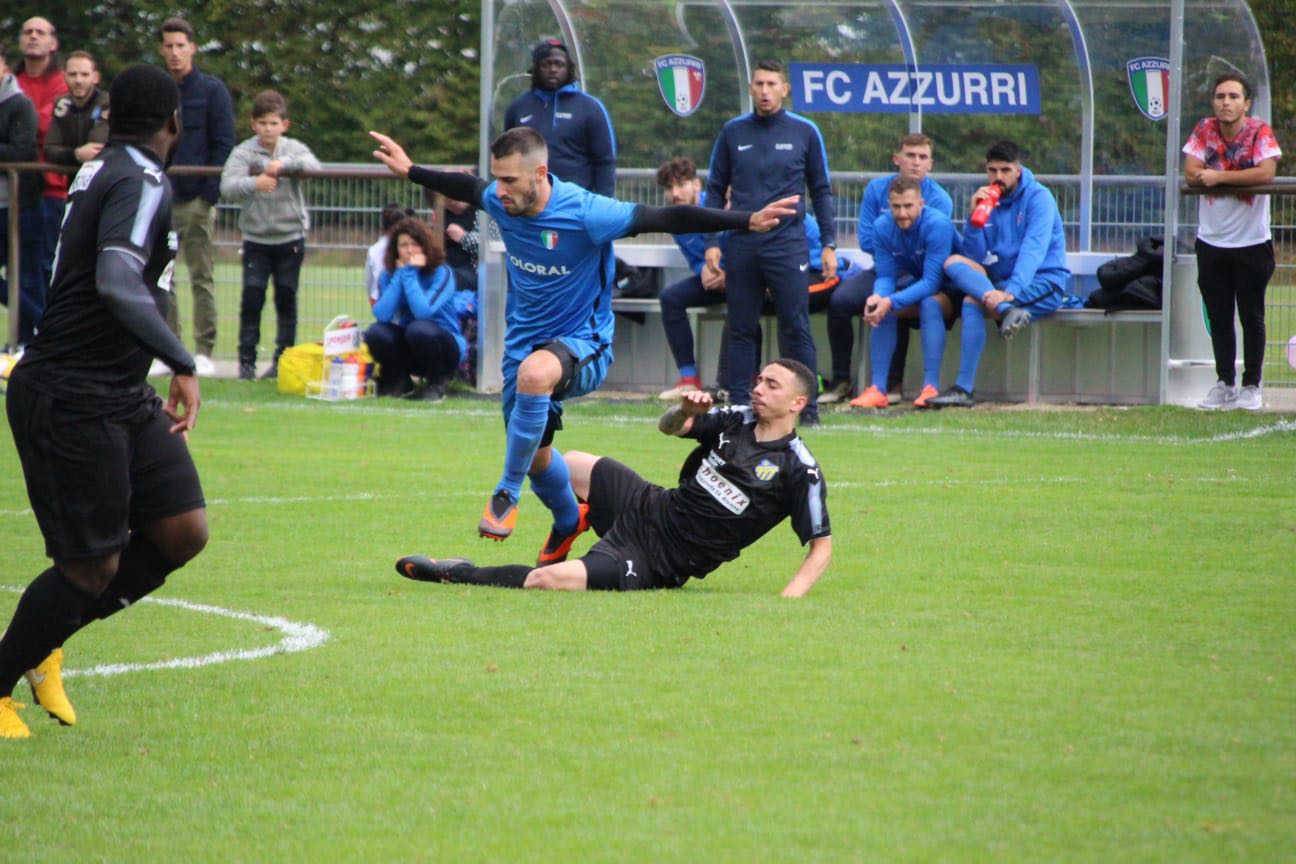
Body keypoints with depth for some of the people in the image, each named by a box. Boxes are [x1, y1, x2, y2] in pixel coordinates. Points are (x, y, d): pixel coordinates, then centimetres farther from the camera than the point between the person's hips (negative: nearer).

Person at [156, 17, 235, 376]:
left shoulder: (211, 90, 1)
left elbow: (224, 144, -2)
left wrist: (211, 191, -11)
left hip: (197, 199, -4)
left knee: (201, 276, -1)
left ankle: (204, 352, 1)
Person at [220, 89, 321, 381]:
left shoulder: (293, 149, -1)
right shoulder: (243, 153, -6)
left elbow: (313, 165, -20)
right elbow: (228, 187, -19)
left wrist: (284, 163, -36)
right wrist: (255, 183, -39)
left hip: (290, 238, 1)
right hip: (256, 239, -1)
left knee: (286, 299, 7)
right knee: (251, 299, -5)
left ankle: (284, 359, 16)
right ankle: (246, 361, 0)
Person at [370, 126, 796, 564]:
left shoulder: (584, 213, -26)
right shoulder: (499, 201, -9)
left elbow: (666, 218, -23)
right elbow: (467, 187, 17)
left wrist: (747, 221, -28)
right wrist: (411, 171, 28)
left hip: (582, 344, -6)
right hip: (524, 342, 6)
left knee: (534, 373, -40)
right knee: (534, 455, 15)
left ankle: (507, 494, -25)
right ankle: (568, 520, 49)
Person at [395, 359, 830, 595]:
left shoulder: (799, 470, -15)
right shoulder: (735, 421, 4)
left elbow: (821, 545, -12)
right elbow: (669, 427, 13)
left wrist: (792, 595, -28)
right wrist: (685, 410, -11)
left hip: (659, 562, -8)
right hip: (651, 508, 8)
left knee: (552, 580, -23)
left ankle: (460, 575, -6)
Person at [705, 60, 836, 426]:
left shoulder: (804, 132, 5)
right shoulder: (733, 132, 9)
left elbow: (820, 191, 9)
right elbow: (715, 190, 12)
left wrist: (829, 244, 3)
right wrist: (712, 242, 4)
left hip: (788, 245, -2)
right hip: (741, 245, 2)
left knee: (796, 328, -5)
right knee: (741, 330, 4)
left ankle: (807, 407, -3)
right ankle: (739, 405, 9)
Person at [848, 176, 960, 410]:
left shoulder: (938, 225, -29)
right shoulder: (883, 227, -11)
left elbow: (932, 282, -31)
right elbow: (885, 276, -10)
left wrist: (892, 302, -41)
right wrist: (878, 297, -34)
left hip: (948, 292, -5)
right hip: (916, 284, 6)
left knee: (930, 304, -36)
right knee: (880, 307, -20)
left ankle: (931, 387, -40)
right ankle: (878, 389, -22)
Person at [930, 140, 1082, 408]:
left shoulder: (1038, 198, -8)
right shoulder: (985, 200, 9)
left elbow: (1034, 250, -22)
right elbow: (975, 257, 2)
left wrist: (1011, 291, -36)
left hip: (1043, 283, -6)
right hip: (1000, 280, 6)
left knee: (973, 302, -28)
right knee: (954, 262, -20)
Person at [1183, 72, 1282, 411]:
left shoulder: (1260, 132, -8)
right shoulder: (1204, 131, 1)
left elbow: (1266, 173, -23)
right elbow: (1191, 173, -10)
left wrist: (1220, 177, -20)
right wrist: (1241, 178, -17)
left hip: (1252, 243, -3)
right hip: (1211, 242, 3)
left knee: (1252, 317, 2)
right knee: (1219, 318, 9)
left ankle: (1251, 386, 11)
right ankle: (1225, 384, 19)